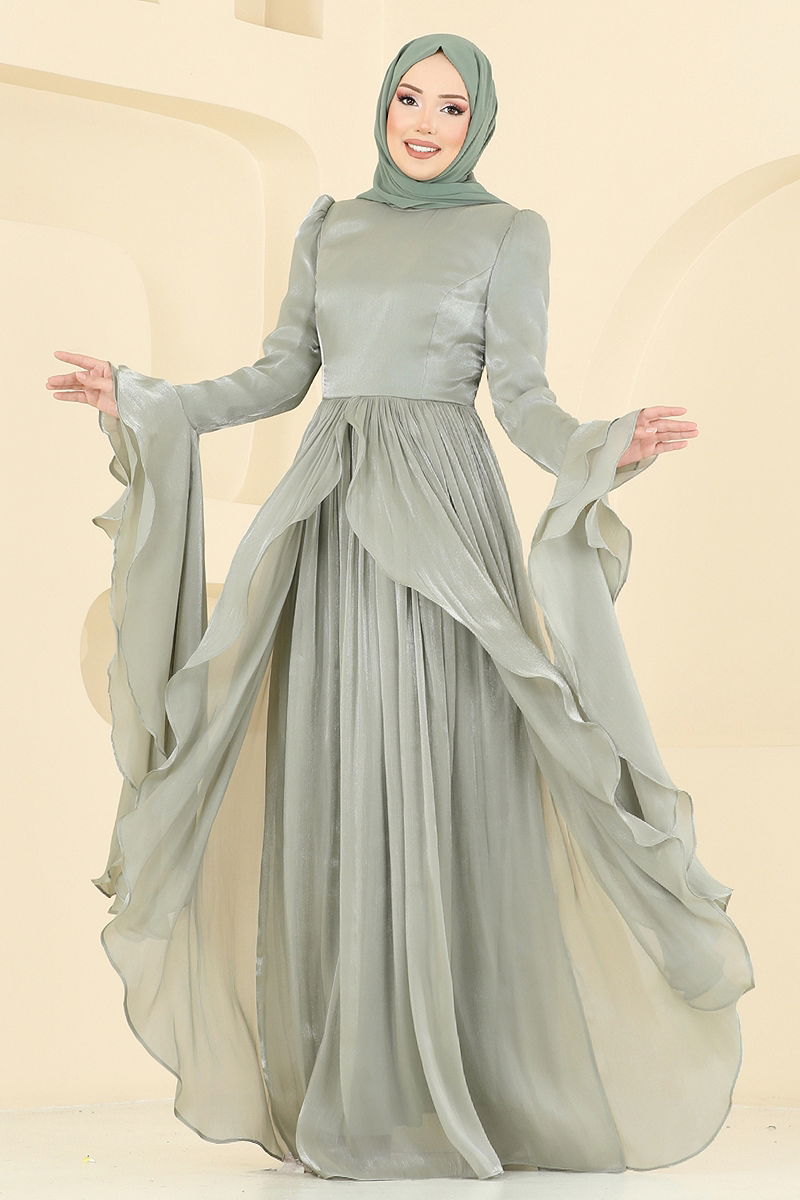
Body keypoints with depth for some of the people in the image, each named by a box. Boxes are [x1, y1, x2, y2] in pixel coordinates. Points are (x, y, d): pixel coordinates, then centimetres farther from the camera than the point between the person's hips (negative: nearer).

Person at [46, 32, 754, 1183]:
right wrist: (142, 403, 7)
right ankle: (348, 1079, 11)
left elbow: (523, 400, -3)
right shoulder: (329, 226, 16)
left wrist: (600, 450, -23)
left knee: (443, 785, -7)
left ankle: (462, 1081, 2)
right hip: (330, 523, 4)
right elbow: (281, 377, 16)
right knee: (331, 793, 2)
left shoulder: (510, 232, 4)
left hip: (442, 516, -4)